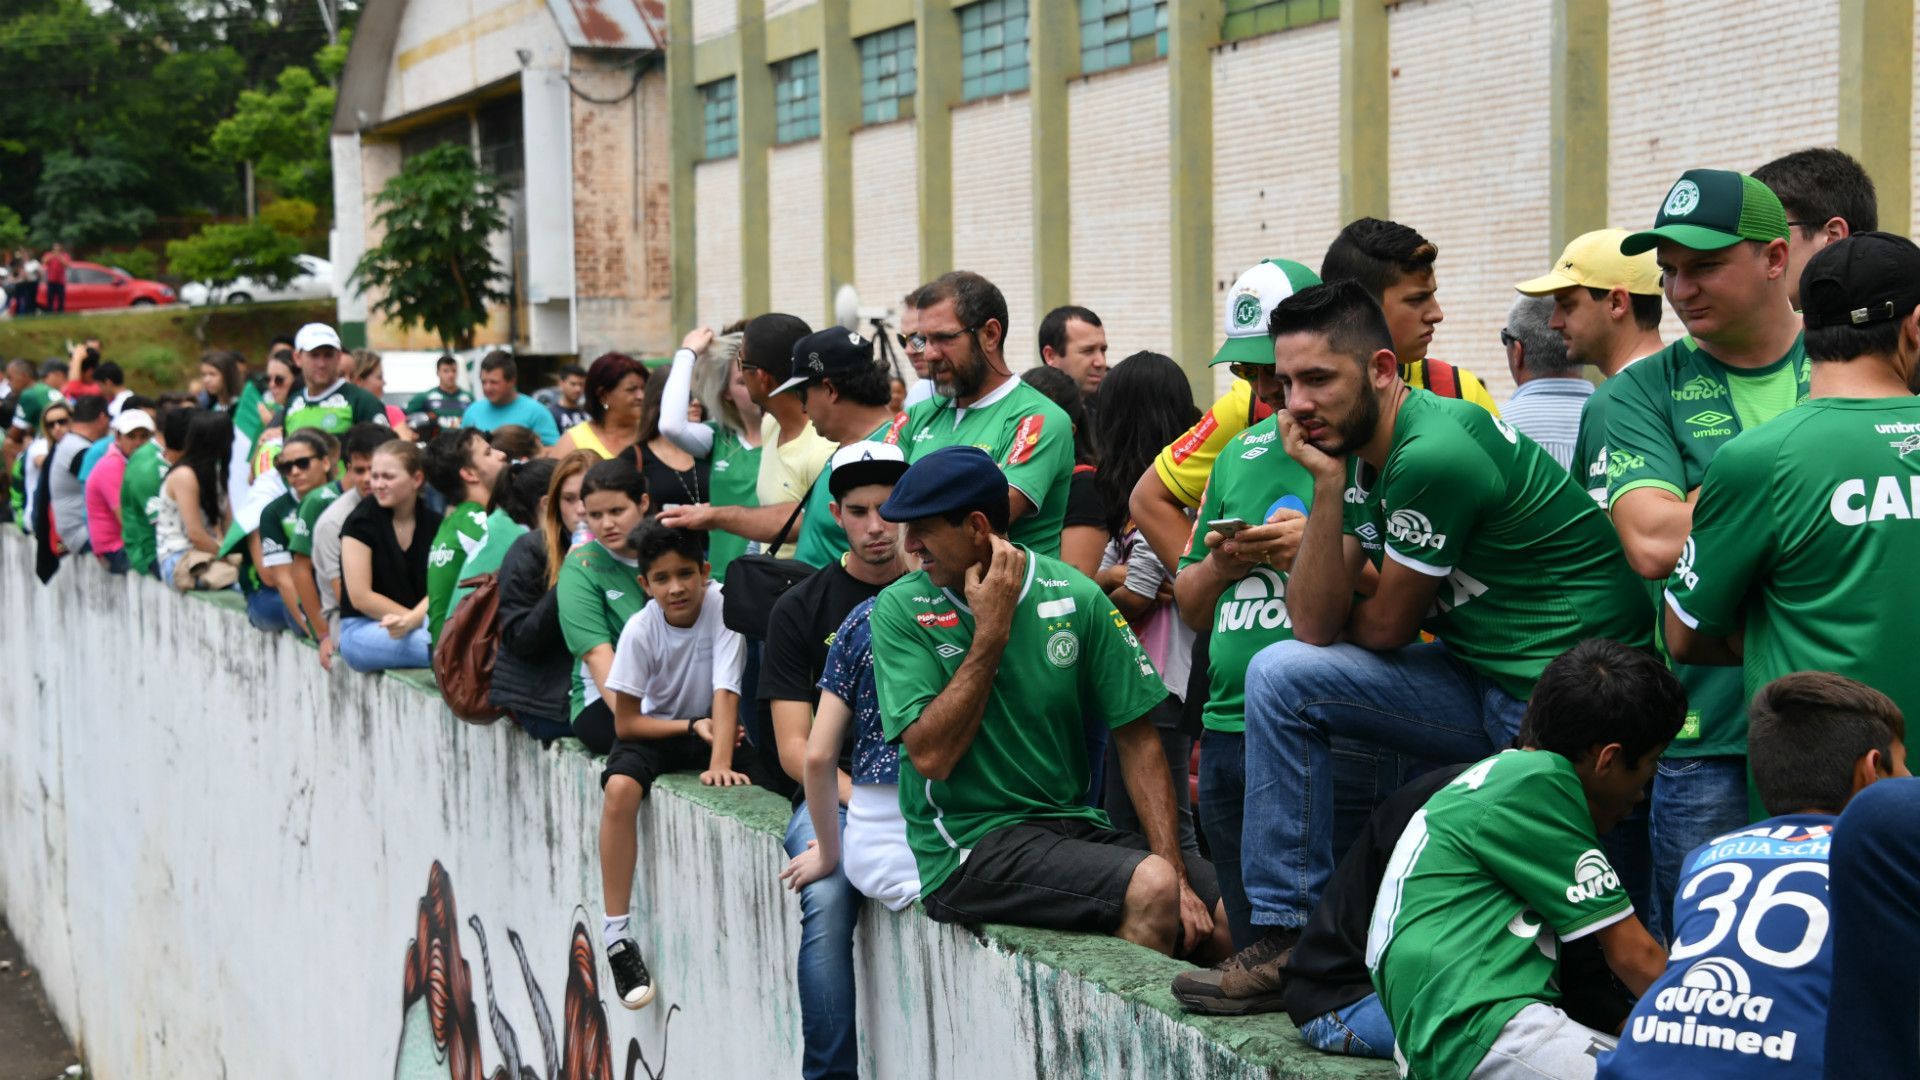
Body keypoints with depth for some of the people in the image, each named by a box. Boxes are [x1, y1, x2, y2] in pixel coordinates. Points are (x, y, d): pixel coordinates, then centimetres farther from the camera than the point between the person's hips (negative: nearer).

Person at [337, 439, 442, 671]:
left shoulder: (434, 524, 6)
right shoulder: (361, 521, -5)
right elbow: (360, 597, -9)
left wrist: (411, 620, -24)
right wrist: (421, 618, -10)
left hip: (421, 623, 4)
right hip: (362, 629, -4)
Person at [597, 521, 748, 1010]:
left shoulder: (721, 605, -21)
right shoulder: (640, 630, -18)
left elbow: (725, 691, -28)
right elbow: (626, 722, -12)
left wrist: (719, 762, -39)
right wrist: (692, 726, -20)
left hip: (710, 725, 0)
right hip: (656, 729, 0)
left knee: (736, 786, -29)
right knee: (619, 788, -29)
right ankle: (616, 934, -24)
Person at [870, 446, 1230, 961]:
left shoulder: (1074, 596, 1)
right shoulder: (902, 609, -4)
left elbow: (1137, 740, 1)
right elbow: (931, 756, -13)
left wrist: (1175, 874, -8)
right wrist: (991, 632, -14)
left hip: (1076, 823, 4)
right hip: (969, 848, -3)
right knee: (1149, 887, -27)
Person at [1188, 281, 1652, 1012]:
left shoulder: (1435, 453, -24)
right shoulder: (1359, 454, 5)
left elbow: (1385, 628, -12)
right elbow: (1315, 626, -2)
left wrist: (1333, 607, 11)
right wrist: (1327, 488, -11)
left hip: (1565, 703, -10)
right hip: (1484, 680, 10)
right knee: (1281, 676, 10)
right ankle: (1287, 932, 14)